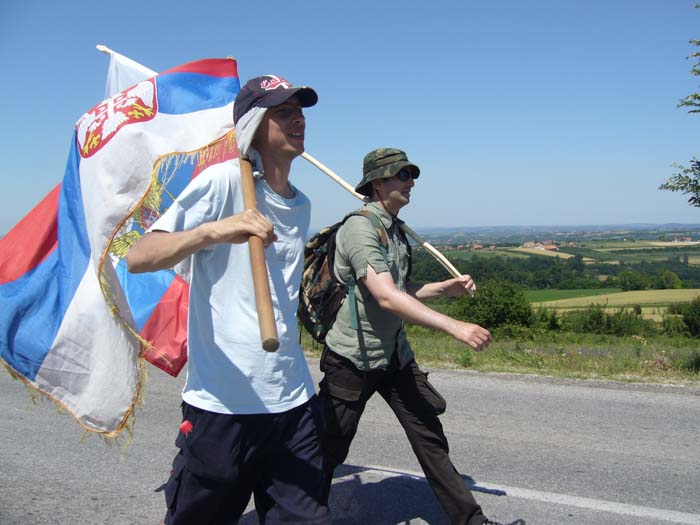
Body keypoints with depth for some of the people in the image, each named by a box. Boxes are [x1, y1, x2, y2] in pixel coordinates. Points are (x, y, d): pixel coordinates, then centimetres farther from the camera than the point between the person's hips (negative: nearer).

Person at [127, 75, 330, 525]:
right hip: (223, 404, -6)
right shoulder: (223, 181, -9)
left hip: (294, 402, 6)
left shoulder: (301, 205, 12)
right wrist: (213, 230, -35)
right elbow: (138, 258, -18)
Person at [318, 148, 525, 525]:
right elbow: (386, 298, -30)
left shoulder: (395, 229, 10)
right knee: (330, 451, 7)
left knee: (430, 437, 7)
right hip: (352, 359, -8)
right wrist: (454, 327, -36)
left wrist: (445, 288, 3)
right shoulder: (360, 228, -19)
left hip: (394, 354, 8)